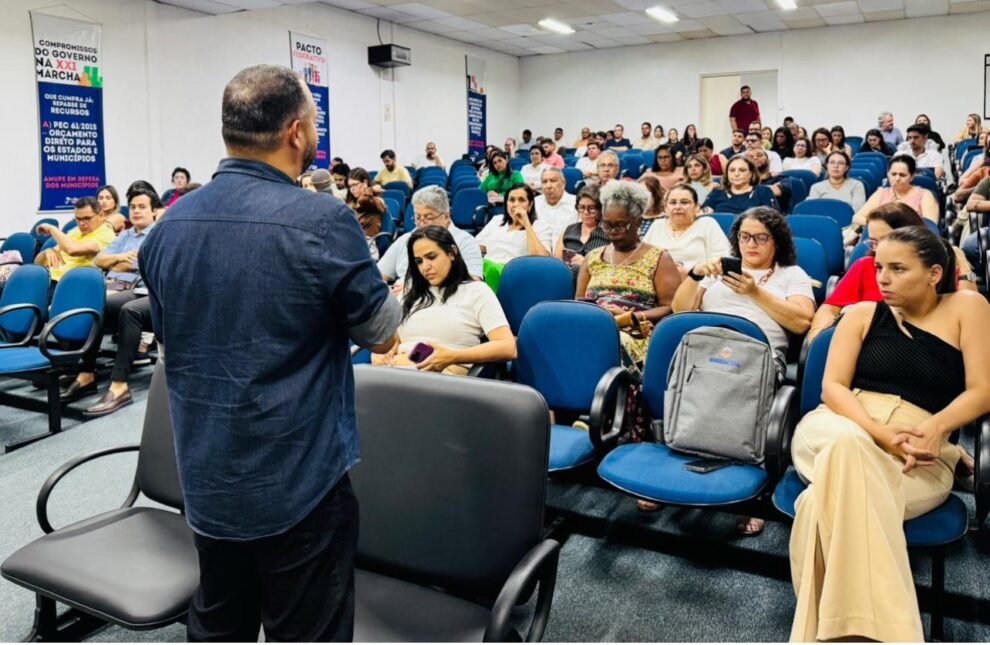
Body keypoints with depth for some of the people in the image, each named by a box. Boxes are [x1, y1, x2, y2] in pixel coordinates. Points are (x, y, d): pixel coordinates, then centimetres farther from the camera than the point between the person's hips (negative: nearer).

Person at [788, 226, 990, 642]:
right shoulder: (862, 313, 13)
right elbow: (832, 388, 2)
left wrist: (933, 427, -18)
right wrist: (878, 432, -17)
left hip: (921, 459, -1)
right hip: (838, 429, 1)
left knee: (828, 500, -35)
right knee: (849, 444, -39)